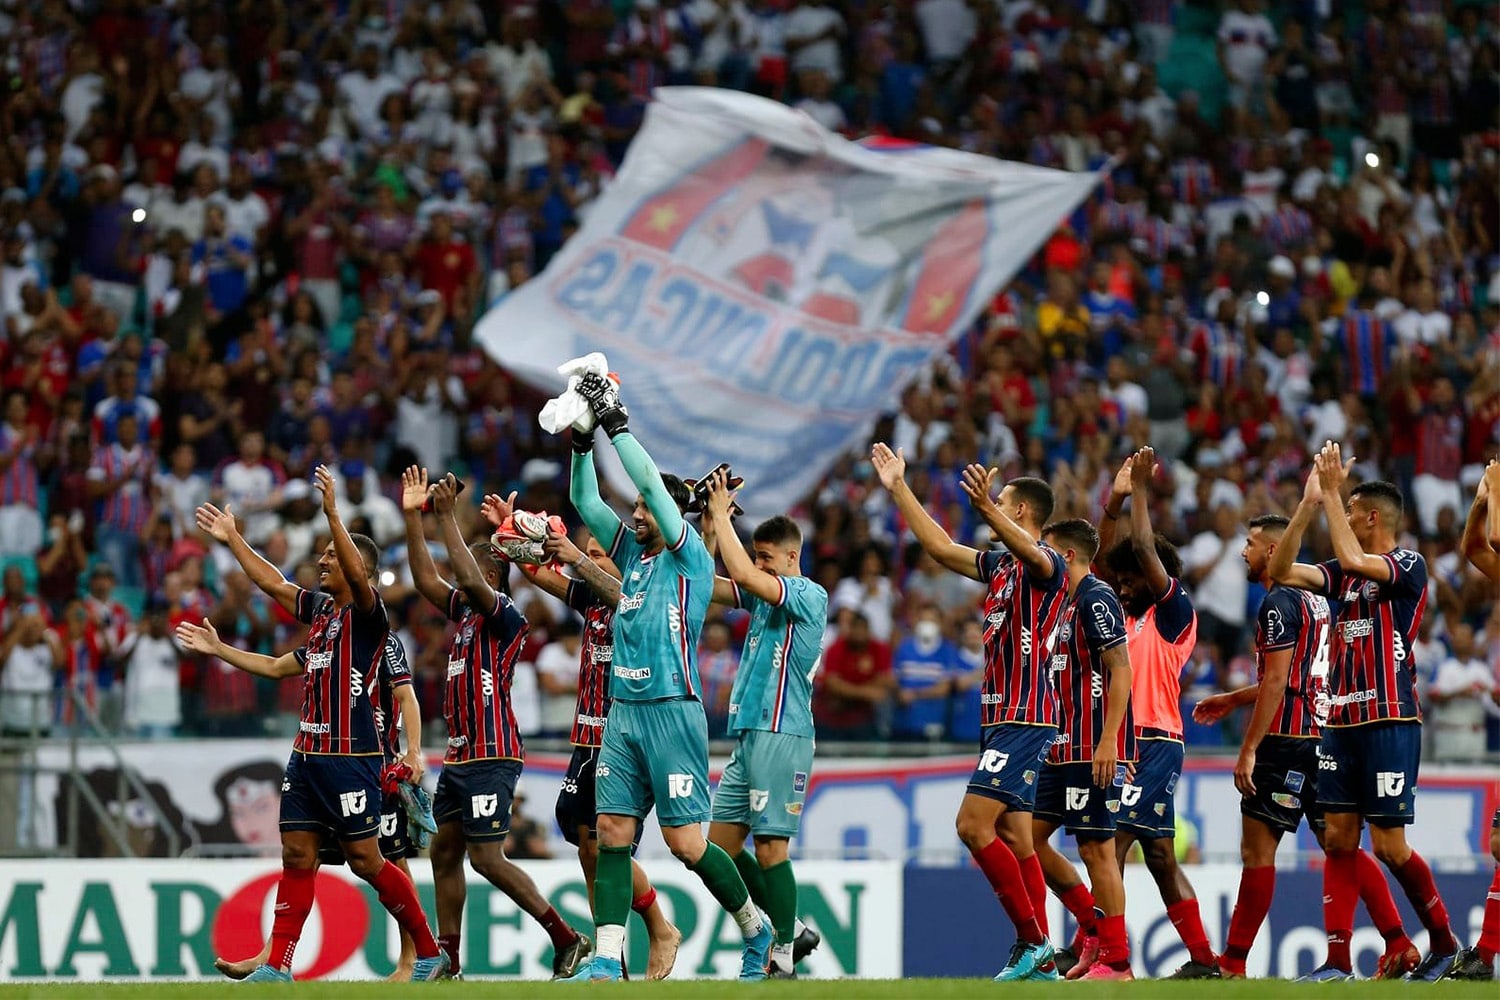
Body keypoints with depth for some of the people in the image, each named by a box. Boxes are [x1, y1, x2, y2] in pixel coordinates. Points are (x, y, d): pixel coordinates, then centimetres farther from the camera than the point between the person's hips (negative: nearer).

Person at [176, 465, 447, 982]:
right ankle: (278, 966, 4)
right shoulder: (320, 610, 16)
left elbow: (357, 574, -26)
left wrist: (332, 513, -33)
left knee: (365, 859, -5)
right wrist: (232, 539, 26)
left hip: (351, 758, -8)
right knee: (297, 854, 4)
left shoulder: (367, 612, -7)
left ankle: (430, 952, 6)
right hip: (307, 755, 8)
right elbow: (272, 583, 26)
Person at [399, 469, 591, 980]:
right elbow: (426, 580, 15)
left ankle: (568, 939, -6)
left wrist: (447, 517, -21)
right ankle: (447, 961, 10)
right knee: (444, 853, 8)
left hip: (490, 757, -10)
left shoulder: (505, 617, -10)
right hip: (459, 755, 10)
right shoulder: (465, 613, 15)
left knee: (487, 859, -11)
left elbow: (470, 578, -25)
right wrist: (413, 517, 9)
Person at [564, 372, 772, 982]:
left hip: (672, 712, -7)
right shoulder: (633, 555, 16)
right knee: (613, 832, -3)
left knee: (685, 840, -6)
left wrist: (617, 423, -10)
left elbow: (654, 484, -12)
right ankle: (607, 961, -6)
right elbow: (585, 502, 15)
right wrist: (583, 441, 2)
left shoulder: (691, 561, -3)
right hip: (623, 713, 7)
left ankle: (758, 932, 13)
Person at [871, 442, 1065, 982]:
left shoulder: (1044, 565, -11)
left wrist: (986, 508, -51)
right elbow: (941, 547, 26)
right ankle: (1041, 960, 5)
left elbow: (1032, 553, -34)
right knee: (1013, 837, 6)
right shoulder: (1000, 565, 17)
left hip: (1024, 719, -10)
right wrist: (899, 488, 24)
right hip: (1001, 716, 10)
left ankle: (1031, 938, -11)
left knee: (973, 824, -15)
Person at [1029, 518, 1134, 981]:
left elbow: (1120, 671, -19)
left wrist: (1108, 741, -24)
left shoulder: (1096, 599, -12)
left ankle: (1116, 961, -3)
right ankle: (1094, 925, 16)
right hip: (1064, 747, 10)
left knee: (1096, 849, -7)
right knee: (1030, 836, 10)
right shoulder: (1069, 602, 18)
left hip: (1094, 749, -10)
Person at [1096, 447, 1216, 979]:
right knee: (1159, 854, 9)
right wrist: (1116, 499, 13)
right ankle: (1203, 960, 13)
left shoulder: (1175, 613, -3)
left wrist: (1141, 490, -6)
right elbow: (1103, 557, 20)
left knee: (1114, 841, -18)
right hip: (1126, 742, 9)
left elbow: (1146, 550, -12)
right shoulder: (1129, 617, 18)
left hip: (1155, 744, -9)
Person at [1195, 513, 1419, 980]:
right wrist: (1233, 700, 34)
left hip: (1286, 741, -9)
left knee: (1257, 849, -4)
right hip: (1320, 735, 9)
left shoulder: (1278, 603, -11)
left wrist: (1248, 750, -17)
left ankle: (1233, 962, -2)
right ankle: (1398, 945, 0)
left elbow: (1277, 683, -17)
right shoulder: (1314, 600, 18)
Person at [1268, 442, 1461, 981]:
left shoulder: (1409, 566, -7)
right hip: (1341, 720, 7)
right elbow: (1281, 571, 6)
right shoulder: (1344, 574, 14)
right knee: (1339, 839, 2)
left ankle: (1443, 940, 14)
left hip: (1389, 724, -7)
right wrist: (1309, 505, 0)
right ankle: (1338, 961, 2)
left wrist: (1332, 491, -16)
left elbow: (1352, 558, -24)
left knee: (1389, 845, -5)